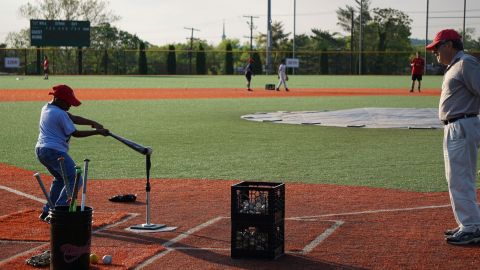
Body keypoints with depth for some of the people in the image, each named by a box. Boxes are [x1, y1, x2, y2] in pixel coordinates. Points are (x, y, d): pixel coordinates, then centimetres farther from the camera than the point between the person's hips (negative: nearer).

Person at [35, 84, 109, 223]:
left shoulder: (46, 108, 15)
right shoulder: (60, 114, -15)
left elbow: (73, 118, 11)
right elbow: (75, 133, -11)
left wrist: (93, 123, 0)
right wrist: (97, 131, -6)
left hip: (40, 150, 10)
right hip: (54, 151, -10)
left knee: (60, 178, 28)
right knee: (75, 180, -7)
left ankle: (47, 211, 26)